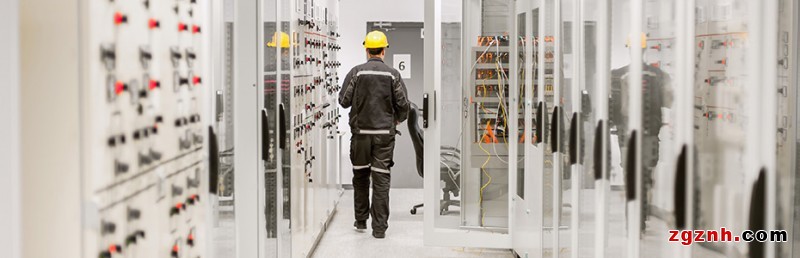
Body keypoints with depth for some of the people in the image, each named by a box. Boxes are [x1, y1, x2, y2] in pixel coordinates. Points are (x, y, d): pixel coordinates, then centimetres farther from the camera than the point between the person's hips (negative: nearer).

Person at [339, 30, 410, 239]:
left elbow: (344, 100, -3)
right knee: (381, 179, 0)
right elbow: (403, 103, -3)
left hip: (361, 131, 0)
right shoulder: (392, 74, -3)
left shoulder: (356, 72, -5)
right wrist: (398, 119, 18)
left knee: (360, 176, 16)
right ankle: (379, 227, -1)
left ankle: (361, 221, 23)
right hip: (384, 133, 0)